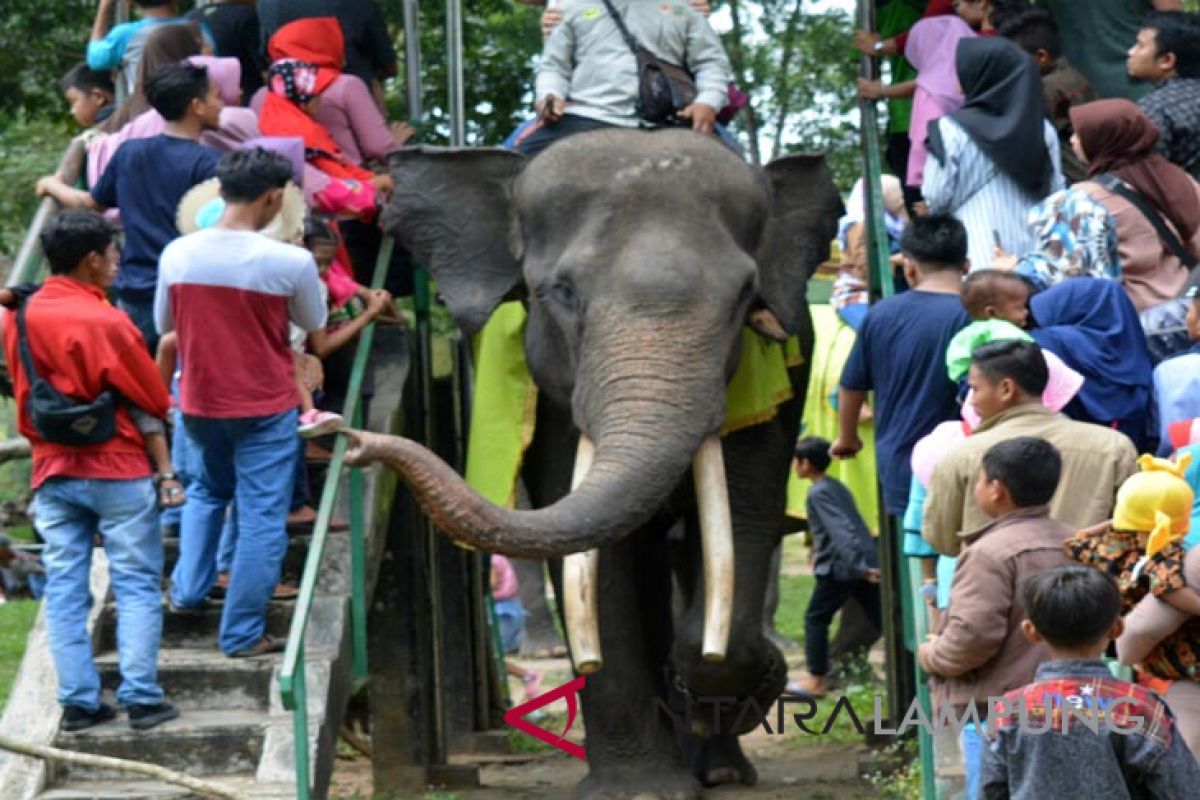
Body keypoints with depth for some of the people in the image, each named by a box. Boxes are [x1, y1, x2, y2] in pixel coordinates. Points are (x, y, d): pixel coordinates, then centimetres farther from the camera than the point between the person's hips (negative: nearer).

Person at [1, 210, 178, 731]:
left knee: (64, 590, 7)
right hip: (117, 472, -5)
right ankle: (140, 698, 1)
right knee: (136, 586, 3)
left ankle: (78, 702, 7)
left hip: (53, 472, 5)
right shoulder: (105, 322, -18)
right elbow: (155, 401, -10)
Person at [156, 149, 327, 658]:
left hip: (199, 402, 4)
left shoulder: (177, 254, -8)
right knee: (262, 516, 5)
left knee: (207, 491, 29)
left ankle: (188, 588, 24)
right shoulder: (290, 262, -19)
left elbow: (164, 325, 7)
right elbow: (314, 324, 0)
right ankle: (243, 633, 7)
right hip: (265, 406, -4)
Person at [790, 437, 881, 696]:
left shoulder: (818, 493, -11)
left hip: (840, 568, -8)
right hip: (867, 564, 8)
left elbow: (840, 529, -22)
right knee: (881, 619, 7)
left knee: (815, 618, 5)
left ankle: (817, 680, 7)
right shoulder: (837, 487, 16)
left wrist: (857, 565, -30)